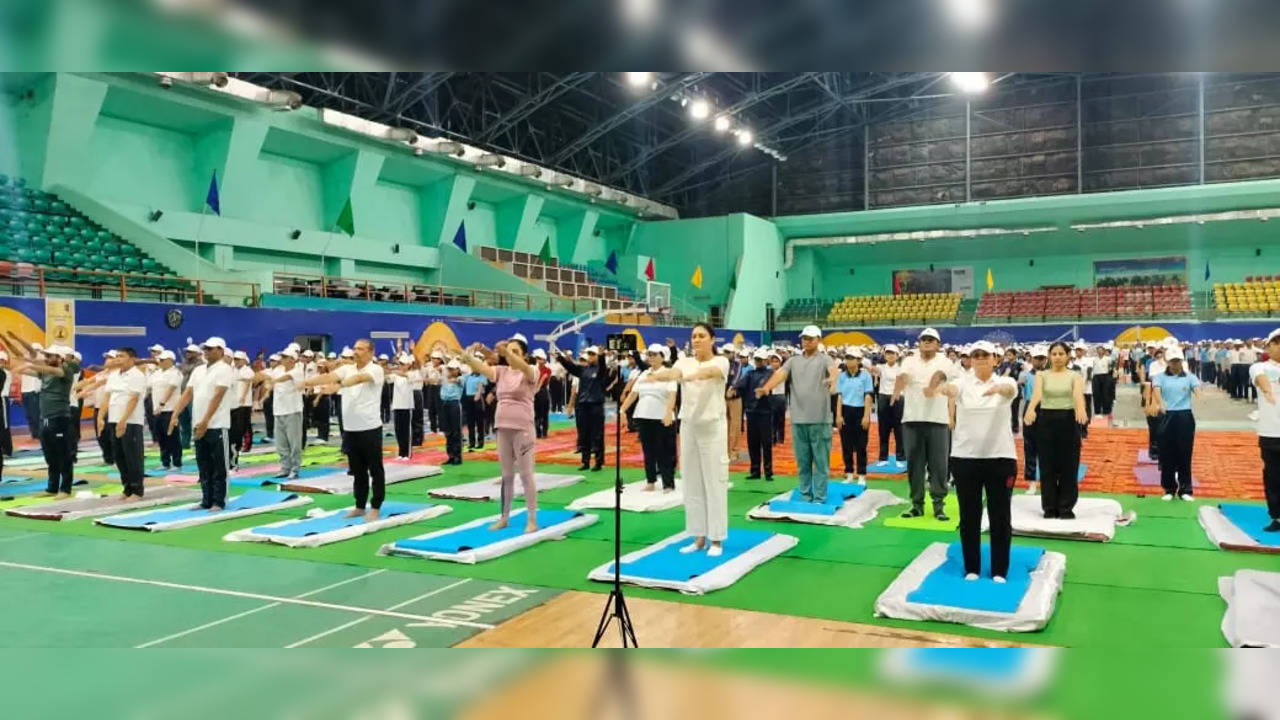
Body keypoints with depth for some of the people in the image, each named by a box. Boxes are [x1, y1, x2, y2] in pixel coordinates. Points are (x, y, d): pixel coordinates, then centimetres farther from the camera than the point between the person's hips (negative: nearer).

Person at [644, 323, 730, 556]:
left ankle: (716, 539, 8)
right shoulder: (684, 361, 5)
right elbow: (673, 372, -18)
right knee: (692, 483, 9)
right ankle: (699, 537, 18)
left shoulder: (721, 361, -6)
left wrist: (690, 376, -53)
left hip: (713, 426, -4)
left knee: (714, 482, 0)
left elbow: (710, 372, -30)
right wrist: (657, 375, -43)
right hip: (688, 426, 5)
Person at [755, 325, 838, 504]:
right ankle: (805, 497, 18)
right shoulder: (793, 361, 12)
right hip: (798, 419, 3)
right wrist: (766, 388, -25)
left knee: (821, 461, 2)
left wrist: (832, 379, -45)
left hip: (820, 419, -3)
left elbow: (833, 369, -20)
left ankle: (819, 499, 7)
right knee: (802, 462, 10)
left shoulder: (824, 359, 2)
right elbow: (780, 374, -5)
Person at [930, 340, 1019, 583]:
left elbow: (1011, 389, -27)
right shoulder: (964, 383, -2)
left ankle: (1000, 571, 18)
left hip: (1000, 457, 0)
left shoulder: (1004, 381, -2)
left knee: (1000, 516, 6)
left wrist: (999, 388, -52)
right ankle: (971, 568, 21)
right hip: (965, 458, 0)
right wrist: (944, 387, -52)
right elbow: (952, 389, -26)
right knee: (969, 516, 8)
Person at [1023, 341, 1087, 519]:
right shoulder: (1042, 375, 3)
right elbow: (1036, 393, -16)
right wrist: (1030, 409, -38)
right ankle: (1050, 507, 15)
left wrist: (1081, 409, -41)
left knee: (1068, 465, 3)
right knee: (1047, 465, 4)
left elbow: (1078, 394, -18)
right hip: (1046, 420, 1)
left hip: (1068, 420, 0)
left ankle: (1066, 507, 14)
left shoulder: (1075, 376, 2)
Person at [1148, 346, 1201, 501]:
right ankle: (1169, 489, 16)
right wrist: (1158, 403, -38)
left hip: (1185, 417, 0)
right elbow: (1156, 389, -15)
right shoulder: (1160, 377, 4)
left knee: (1185, 453, 4)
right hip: (1166, 417, 0)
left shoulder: (1190, 377, 6)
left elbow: (1197, 389, -14)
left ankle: (1185, 489, 14)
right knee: (1167, 454, 4)